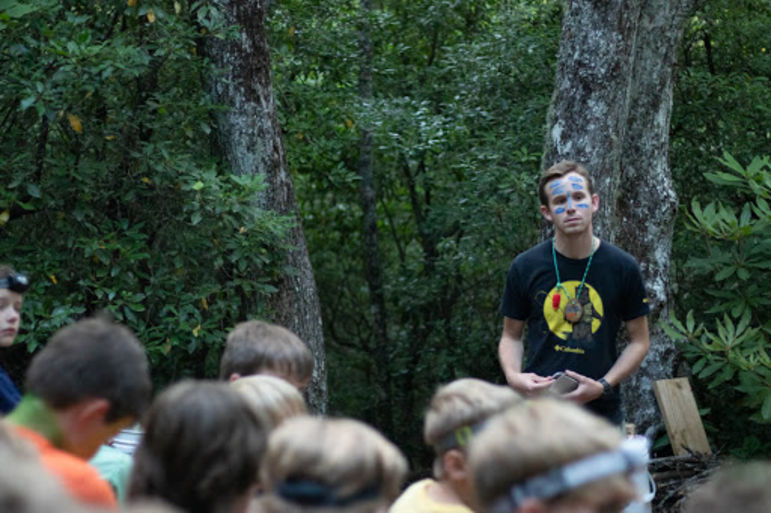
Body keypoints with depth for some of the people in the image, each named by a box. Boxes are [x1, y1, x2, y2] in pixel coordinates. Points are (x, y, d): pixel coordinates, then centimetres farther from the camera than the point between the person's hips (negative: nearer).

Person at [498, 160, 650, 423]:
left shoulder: (622, 267, 1)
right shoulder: (525, 267, 2)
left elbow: (639, 340, 8)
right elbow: (511, 336, 13)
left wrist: (603, 386, -6)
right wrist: (513, 376, -7)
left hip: (600, 410, 0)